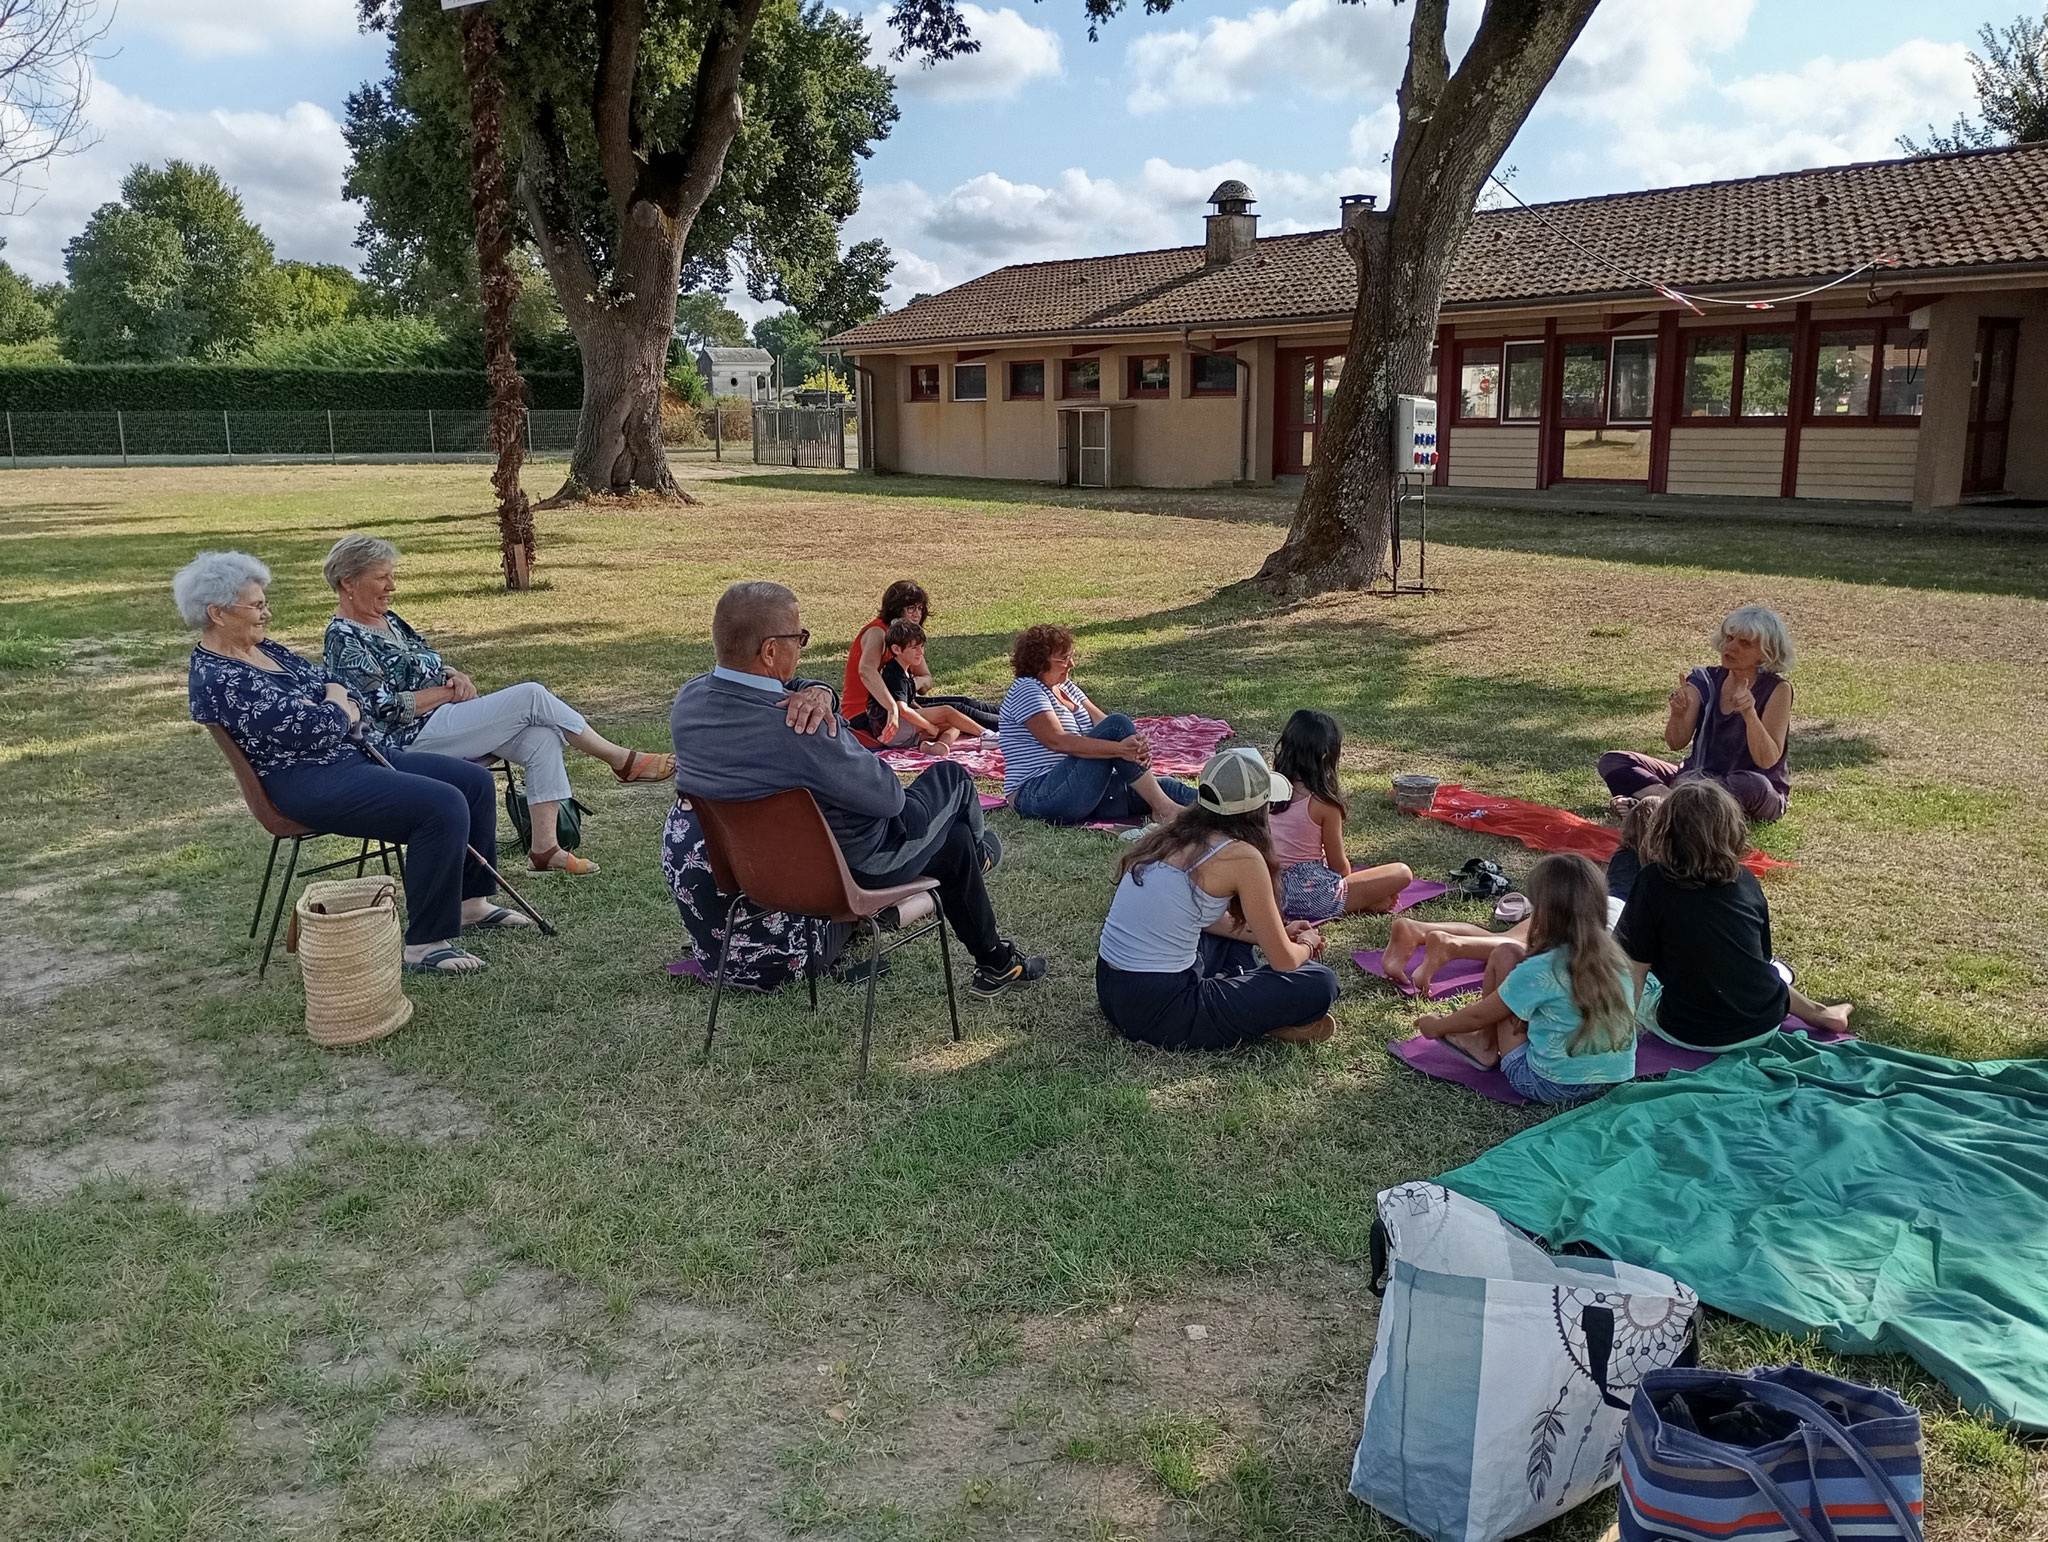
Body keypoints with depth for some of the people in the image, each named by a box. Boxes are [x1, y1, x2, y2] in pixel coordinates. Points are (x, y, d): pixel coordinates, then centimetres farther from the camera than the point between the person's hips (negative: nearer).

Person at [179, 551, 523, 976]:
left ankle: (470, 902, 15)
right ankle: (425, 945, -22)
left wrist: (341, 709, -2)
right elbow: (312, 728, -22)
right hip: (312, 784, -11)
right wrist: (339, 709, -1)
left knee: (474, 780, 6)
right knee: (443, 805, -28)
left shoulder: (266, 651, 15)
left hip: (354, 750, 11)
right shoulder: (216, 681, -16)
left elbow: (334, 684, 21)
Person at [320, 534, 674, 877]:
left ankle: (545, 848, -14)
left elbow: (429, 664, 25)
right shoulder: (344, 641, -11)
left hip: (442, 719, 10)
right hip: (413, 737, -9)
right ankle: (623, 761, -7)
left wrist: (456, 677, 1)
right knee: (532, 696, -20)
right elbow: (388, 707, -19)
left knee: (542, 737, -13)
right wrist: (449, 692, -10)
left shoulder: (388, 620, 16)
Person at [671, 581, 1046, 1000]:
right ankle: (981, 853, 51)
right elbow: (888, 796, -25)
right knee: (952, 777, 18)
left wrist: (815, 691, -21)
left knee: (953, 837, 28)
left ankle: (996, 962, 48)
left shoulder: (688, 698, -13)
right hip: (855, 866, -8)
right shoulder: (801, 731, -39)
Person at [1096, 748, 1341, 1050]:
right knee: (1320, 983, -8)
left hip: (1110, 992, 9)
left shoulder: (1170, 834, 10)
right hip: (1157, 1013, -8)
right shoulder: (1241, 856, -12)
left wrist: (1279, 934, 29)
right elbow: (1284, 961, -3)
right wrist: (1306, 944, 19)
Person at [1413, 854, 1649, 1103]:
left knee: (1506, 955, 0)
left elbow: (1479, 1015, -6)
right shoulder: (1617, 960, -4)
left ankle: (1486, 1045, 18)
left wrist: (1436, 1026, 16)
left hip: (1547, 1086, -6)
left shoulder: (1539, 971, -20)